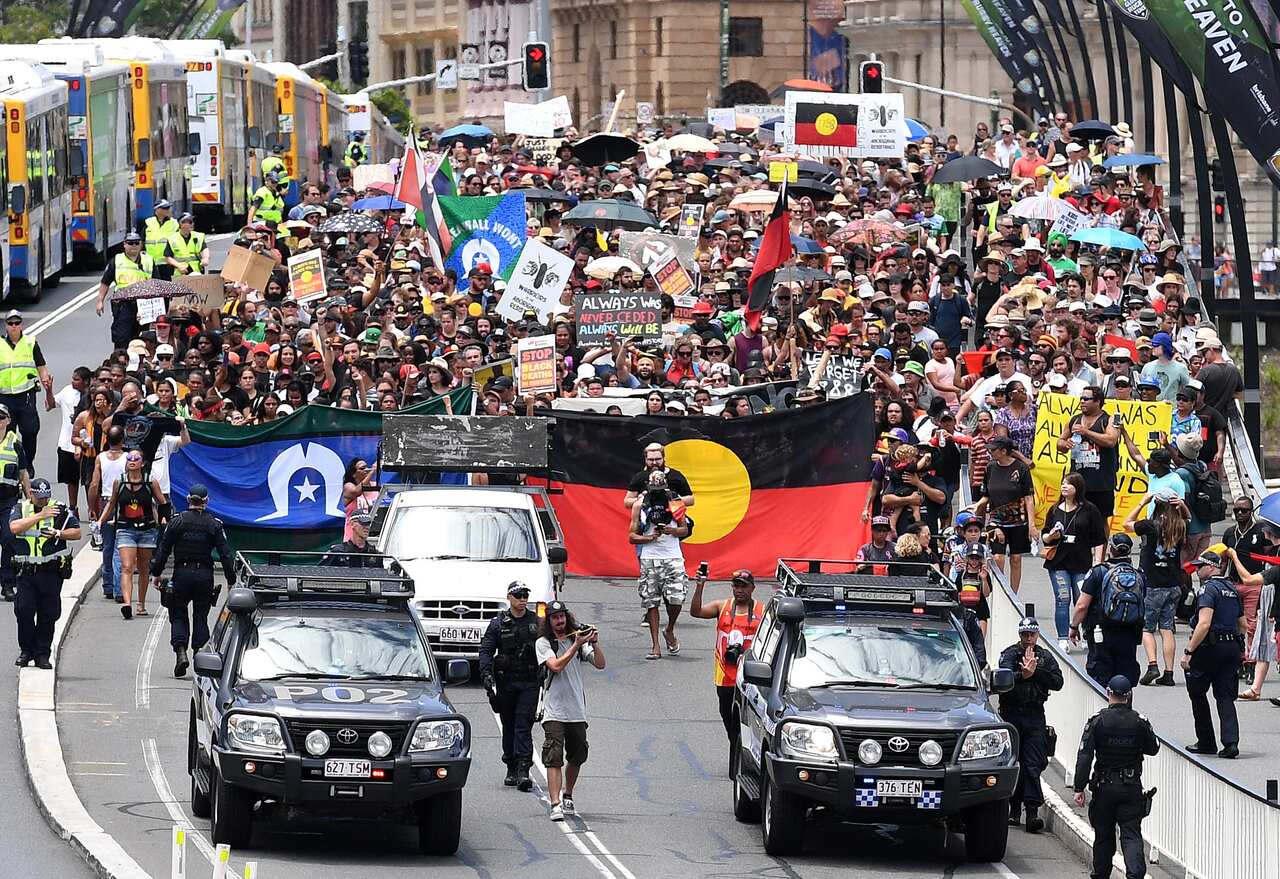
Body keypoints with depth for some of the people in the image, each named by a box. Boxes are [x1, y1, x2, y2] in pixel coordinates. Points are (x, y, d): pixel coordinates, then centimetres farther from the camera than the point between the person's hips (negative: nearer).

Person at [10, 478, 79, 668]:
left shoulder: (61, 510, 5)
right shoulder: (21, 509, 6)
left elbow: (76, 533, 3)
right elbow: (15, 528, -13)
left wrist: (57, 533, -14)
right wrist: (40, 515, -14)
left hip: (51, 572, 0)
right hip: (26, 572, 0)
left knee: (48, 615, 2)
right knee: (23, 610, -7)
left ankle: (42, 654, 11)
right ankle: (26, 651, 7)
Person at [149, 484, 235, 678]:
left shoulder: (178, 521, -2)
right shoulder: (214, 524, -1)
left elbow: (163, 549, -2)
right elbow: (225, 554, -1)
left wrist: (156, 573, 6)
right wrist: (231, 580, 6)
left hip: (182, 574, -1)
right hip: (205, 574, 1)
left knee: (178, 615, 9)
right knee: (201, 617, 11)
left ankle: (181, 651, -13)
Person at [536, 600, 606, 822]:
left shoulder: (578, 639, 11)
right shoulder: (544, 643, 0)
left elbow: (600, 664, 4)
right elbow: (556, 666, -16)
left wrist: (595, 643, -11)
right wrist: (576, 645, -19)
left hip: (577, 711, 5)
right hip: (554, 710, -5)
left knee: (577, 757, 14)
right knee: (554, 758, -13)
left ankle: (567, 796, 35)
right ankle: (555, 805, -20)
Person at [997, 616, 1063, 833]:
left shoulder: (1046, 657, 10)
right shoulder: (1009, 654, 2)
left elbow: (1057, 682, -2)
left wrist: (1035, 671, -12)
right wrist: (1023, 674, -33)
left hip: (1034, 716, 1)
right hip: (1011, 714, -1)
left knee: (1033, 766, -7)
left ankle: (1032, 811, -13)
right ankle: (1014, 809, 14)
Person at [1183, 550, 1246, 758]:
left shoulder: (1209, 589, -13)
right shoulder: (1232, 589, 14)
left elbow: (1204, 624, -23)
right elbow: (1242, 624, 19)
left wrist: (1188, 651, -22)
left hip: (1210, 647, -7)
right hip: (1233, 647, 7)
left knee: (1197, 693, 11)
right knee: (1225, 697, 6)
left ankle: (1206, 742, 16)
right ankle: (1231, 742, -10)